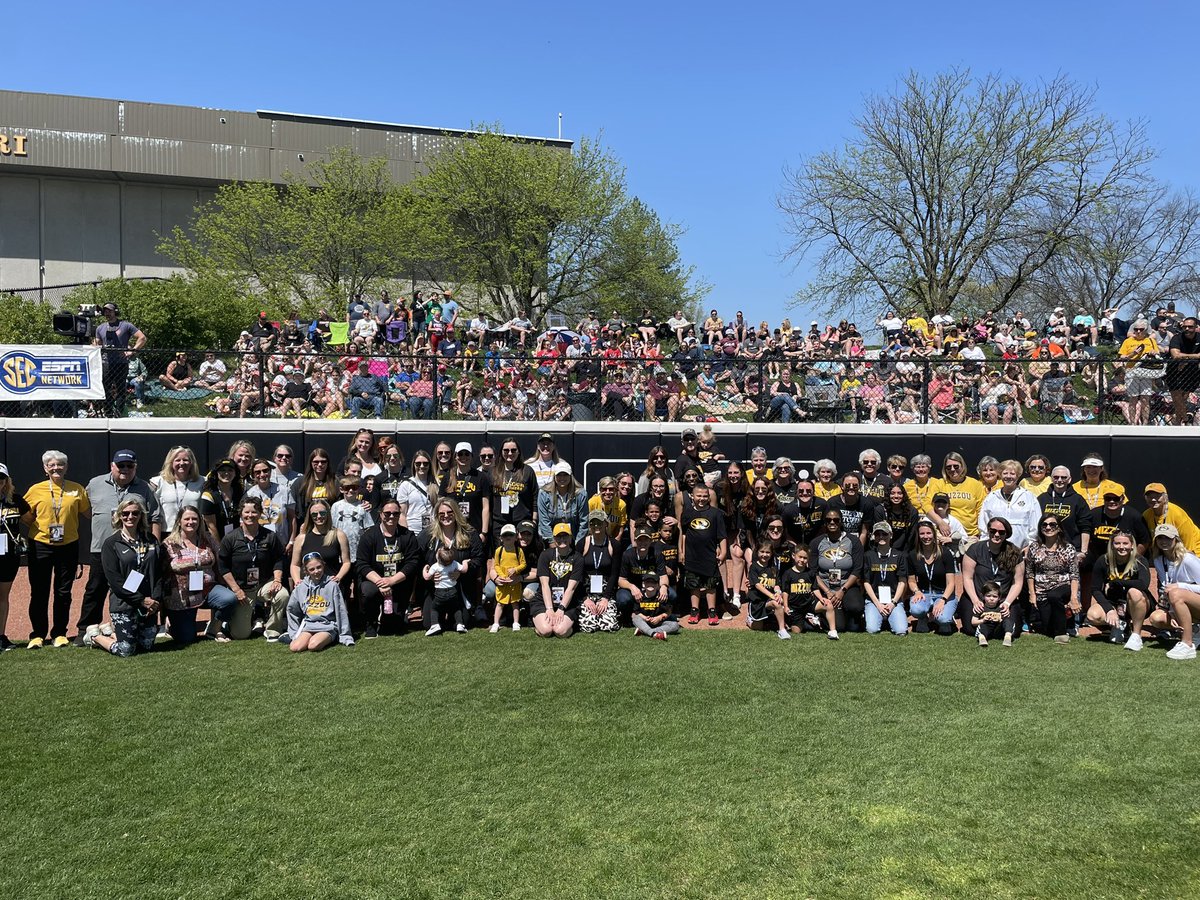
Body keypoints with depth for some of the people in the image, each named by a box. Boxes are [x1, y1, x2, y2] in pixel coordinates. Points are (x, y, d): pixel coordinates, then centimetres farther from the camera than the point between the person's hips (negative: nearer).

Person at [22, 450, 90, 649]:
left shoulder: (77, 489, 3)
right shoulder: (36, 490, 1)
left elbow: (88, 513, 11)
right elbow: (25, 517, 7)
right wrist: (36, 528, -4)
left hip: (68, 546, 1)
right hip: (40, 546, -1)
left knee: (63, 592, 8)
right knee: (39, 593, 3)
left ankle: (59, 633, 18)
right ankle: (37, 634, 14)